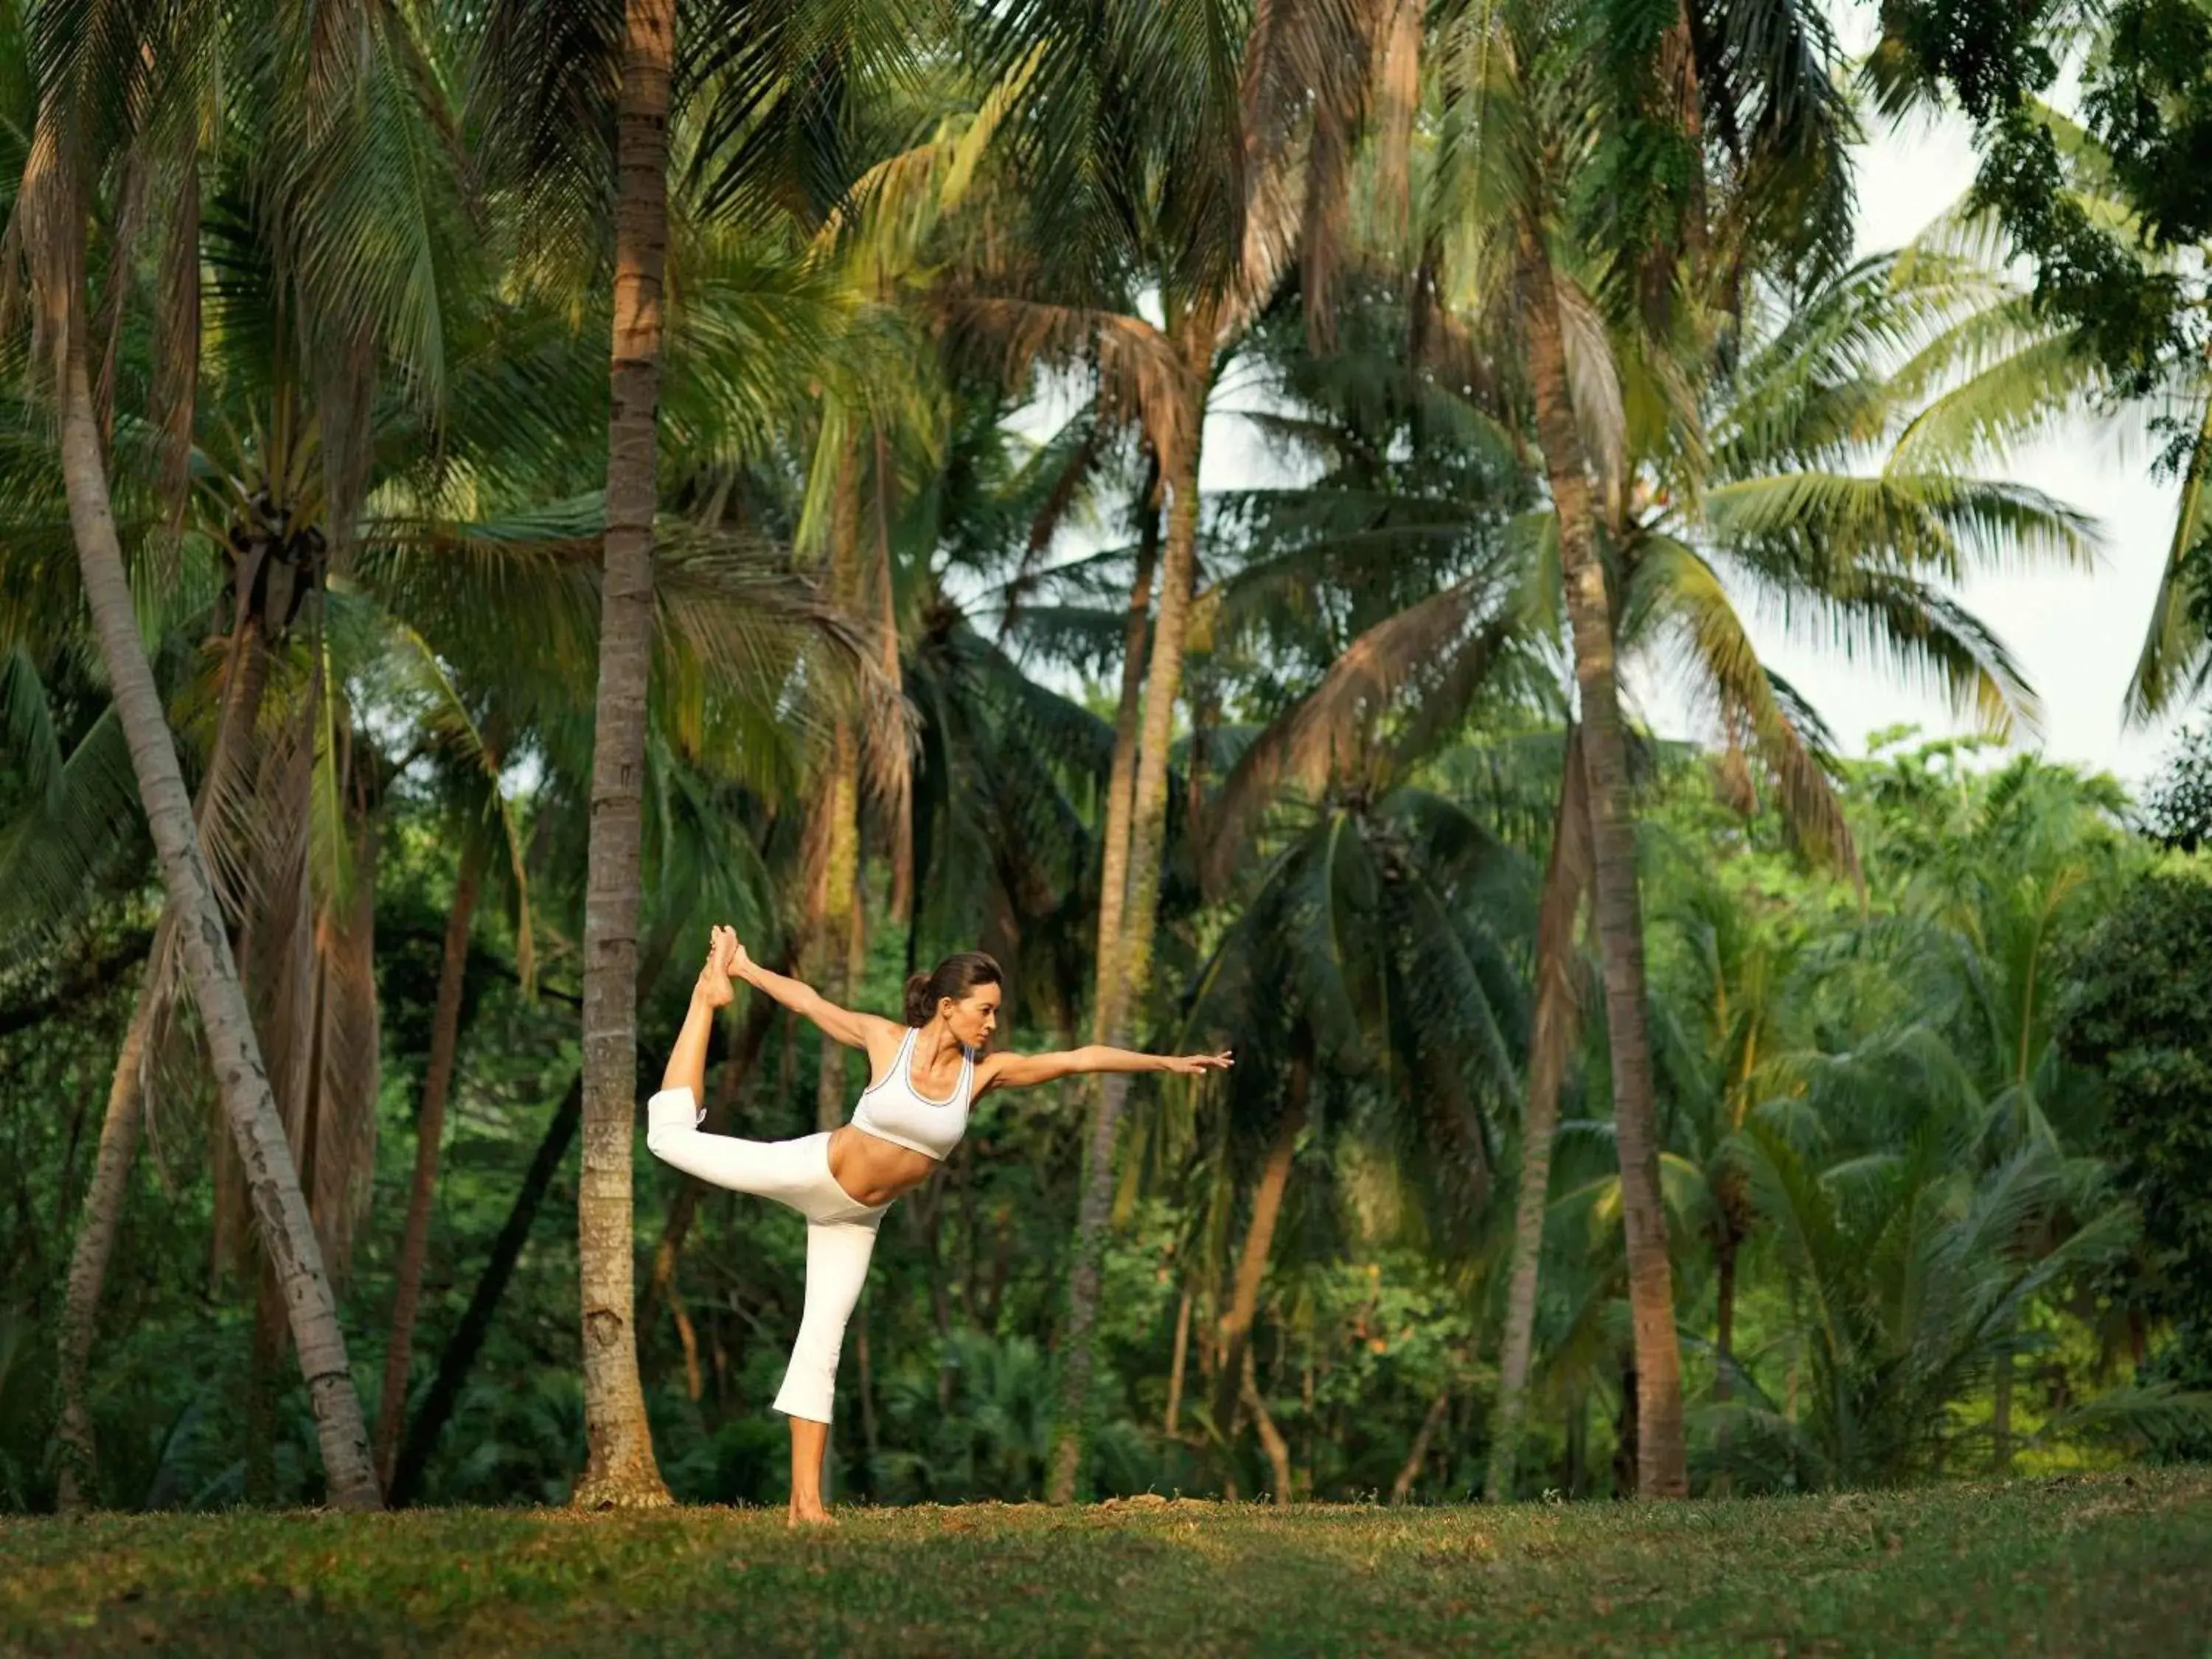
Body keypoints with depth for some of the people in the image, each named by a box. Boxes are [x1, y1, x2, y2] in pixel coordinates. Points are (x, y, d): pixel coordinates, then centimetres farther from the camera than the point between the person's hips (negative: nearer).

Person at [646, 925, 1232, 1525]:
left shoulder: (985, 1071, -8)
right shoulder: (887, 1040, -14)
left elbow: (1080, 1059, -10)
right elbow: (809, 1001, -2)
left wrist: (1165, 1061, -11)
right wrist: (743, 969, 3)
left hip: (857, 1217, 2)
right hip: (812, 1172, -2)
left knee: (823, 1343, 2)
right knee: (673, 1134, -3)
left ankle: (805, 1500, 4)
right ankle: (709, 996, 18)